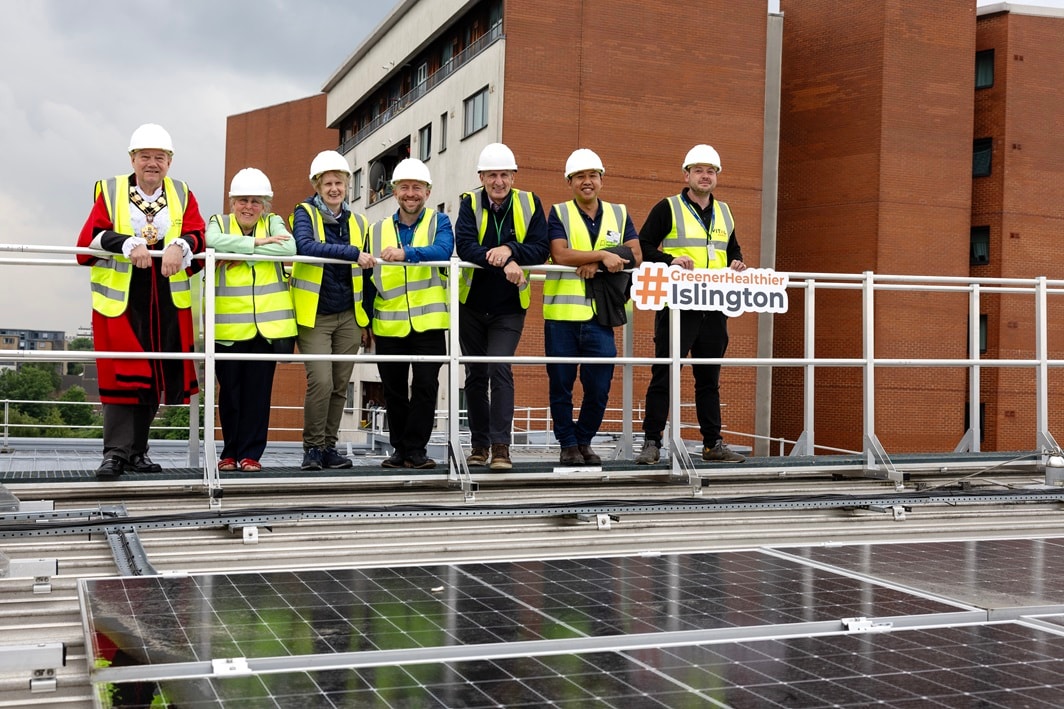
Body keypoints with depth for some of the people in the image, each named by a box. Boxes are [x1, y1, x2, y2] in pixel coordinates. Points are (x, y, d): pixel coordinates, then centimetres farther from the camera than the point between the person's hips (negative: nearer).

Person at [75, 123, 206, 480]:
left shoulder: (182, 194, 11)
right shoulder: (110, 191, 5)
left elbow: (198, 235, -2)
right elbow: (89, 238, -7)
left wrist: (179, 245, -24)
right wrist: (129, 244, -23)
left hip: (168, 300, 3)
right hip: (120, 298, -3)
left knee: (156, 376, 6)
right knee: (123, 373, -8)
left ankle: (137, 450, 17)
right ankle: (116, 452, -5)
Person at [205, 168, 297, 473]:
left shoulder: (273, 222, 10)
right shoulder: (218, 222, 8)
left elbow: (289, 248, -12)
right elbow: (213, 241, -17)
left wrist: (241, 253, -13)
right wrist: (258, 242, -15)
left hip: (268, 322, 0)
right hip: (228, 323, 0)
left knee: (258, 390, 1)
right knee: (230, 389, 4)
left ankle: (250, 453, 9)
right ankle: (230, 452, 17)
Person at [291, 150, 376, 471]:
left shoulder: (358, 223, 11)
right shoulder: (305, 213, -2)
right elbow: (305, 246, -25)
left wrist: (366, 321, 15)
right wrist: (352, 253, -30)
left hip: (348, 316, 4)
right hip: (314, 315, -4)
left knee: (340, 385, 6)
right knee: (321, 381, -14)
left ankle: (330, 447, 17)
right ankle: (312, 447, 0)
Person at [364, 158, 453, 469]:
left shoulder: (439, 222, 3)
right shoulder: (378, 230, 11)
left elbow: (443, 250, -20)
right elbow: (368, 279, 13)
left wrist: (406, 253, -36)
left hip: (428, 323, -2)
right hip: (388, 326, 3)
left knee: (425, 386, -3)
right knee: (394, 391, 8)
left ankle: (415, 449, 6)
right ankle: (400, 448, 19)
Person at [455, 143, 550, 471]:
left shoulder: (529, 204, -2)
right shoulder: (470, 203, -5)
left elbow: (541, 249, -9)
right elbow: (464, 246, -21)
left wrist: (510, 249, -27)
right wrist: (504, 264, -33)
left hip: (509, 308, -1)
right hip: (471, 305, 1)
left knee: (500, 369, -16)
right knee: (475, 375, 10)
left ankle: (500, 446, -12)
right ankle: (479, 444, 23)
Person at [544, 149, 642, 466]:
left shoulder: (618, 214, 14)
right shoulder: (558, 213, 5)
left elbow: (635, 255, 1)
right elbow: (560, 255, -11)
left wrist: (595, 263, -11)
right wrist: (603, 254, -17)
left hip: (600, 314, 2)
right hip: (562, 312, -2)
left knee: (599, 386, 1)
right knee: (561, 383, 2)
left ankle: (584, 442, 20)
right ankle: (568, 444, 15)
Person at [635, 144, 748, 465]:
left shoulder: (724, 212, 18)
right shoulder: (668, 208, 1)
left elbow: (733, 250, 28)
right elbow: (643, 247, -3)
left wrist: (736, 263, 6)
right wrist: (670, 260, -19)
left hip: (714, 308, 5)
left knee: (710, 378, 11)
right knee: (664, 375, -5)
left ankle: (713, 443, 18)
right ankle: (651, 442, 0)